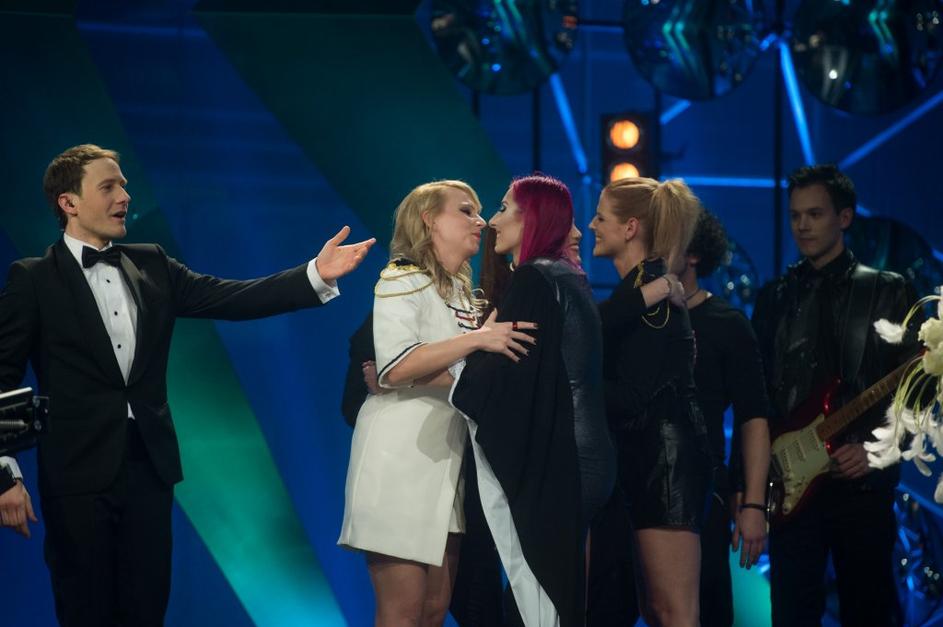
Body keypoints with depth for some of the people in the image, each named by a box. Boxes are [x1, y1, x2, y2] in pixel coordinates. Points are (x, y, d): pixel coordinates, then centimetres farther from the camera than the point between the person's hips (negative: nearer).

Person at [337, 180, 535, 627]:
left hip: (445, 460, 8)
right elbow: (395, 368, -20)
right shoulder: (402, 278, -7)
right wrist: (477, 339, -24)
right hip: (401, 459, -8)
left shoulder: (461, 292, 19)